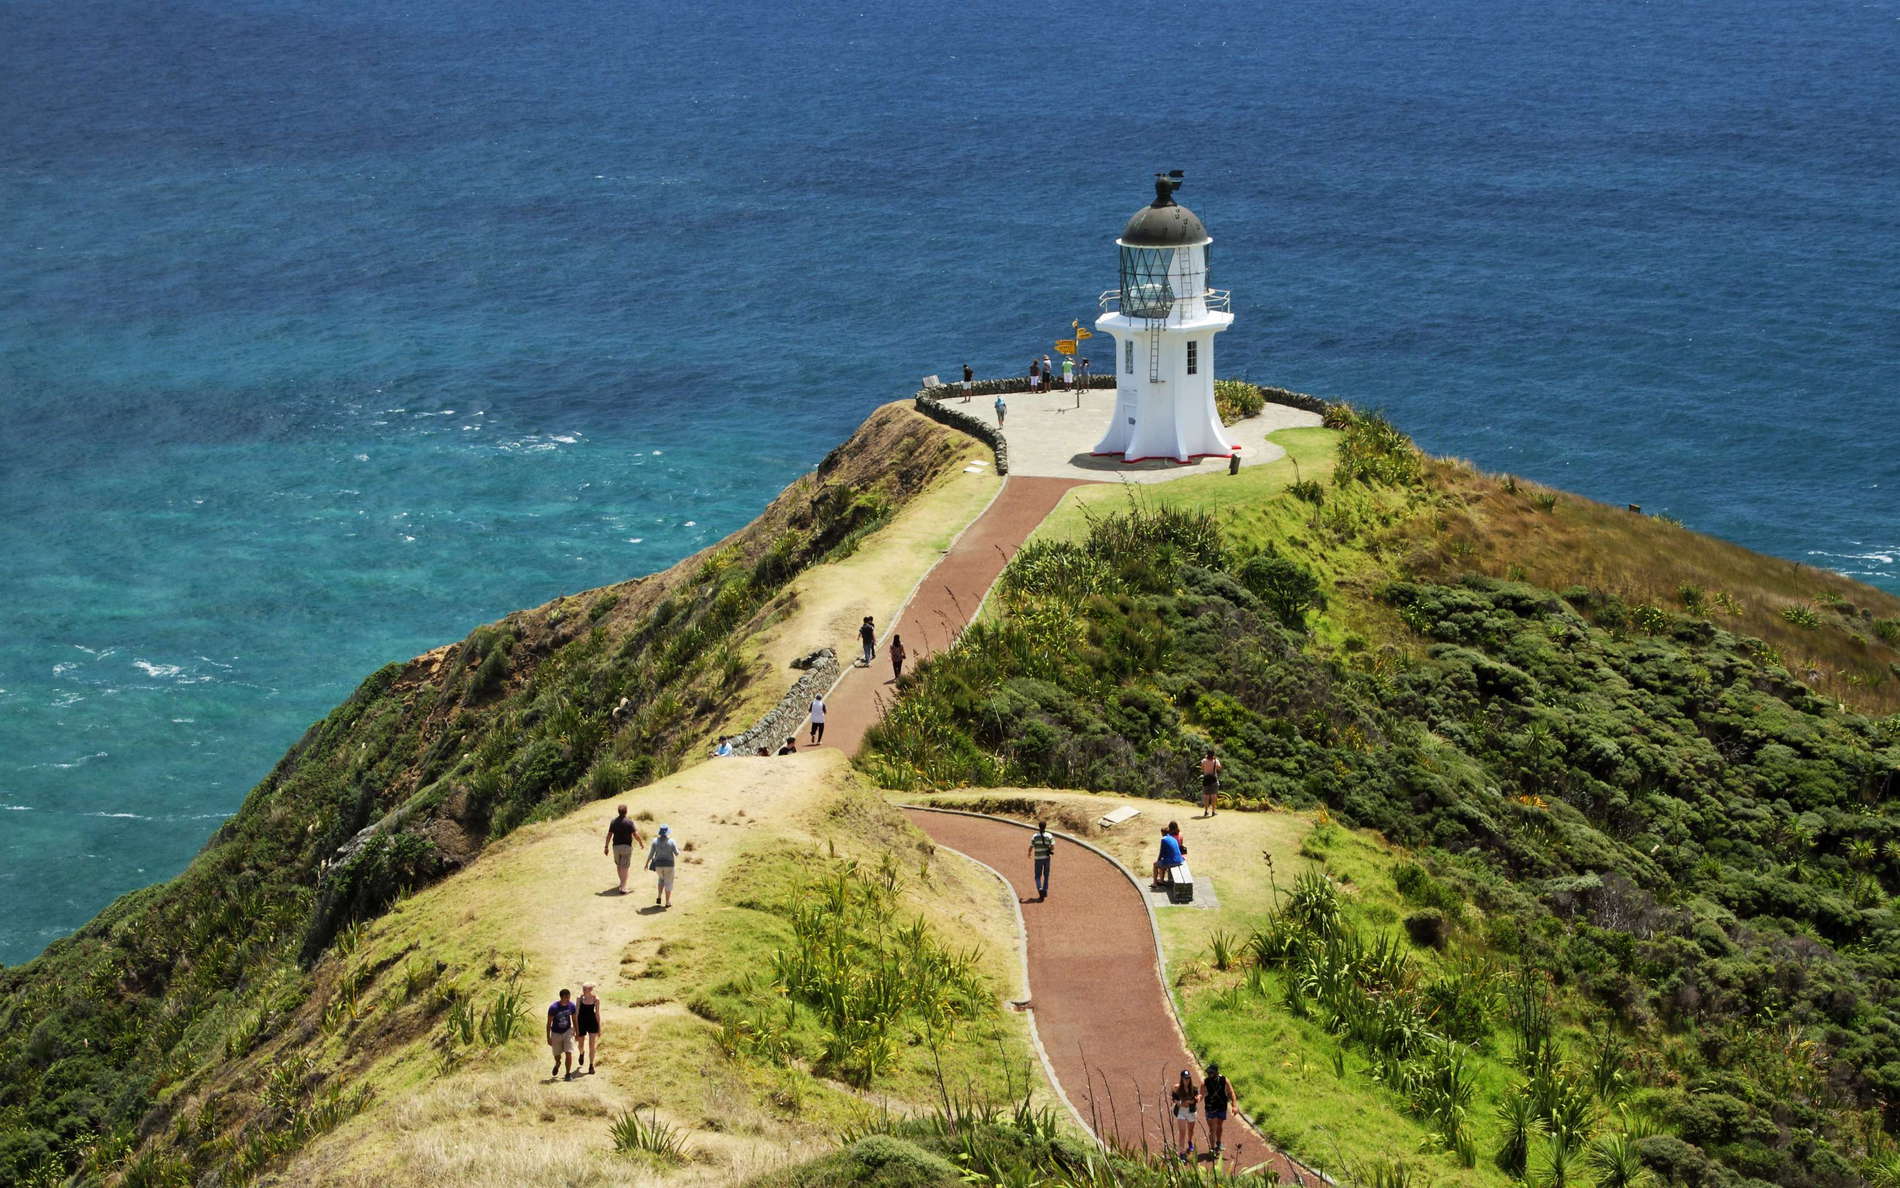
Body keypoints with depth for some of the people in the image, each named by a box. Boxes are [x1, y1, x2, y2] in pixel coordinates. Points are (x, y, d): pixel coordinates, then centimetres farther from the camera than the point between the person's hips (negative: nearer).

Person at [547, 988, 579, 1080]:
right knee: (557, 1055, 11)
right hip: (556, 1033, -1)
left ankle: (568, 1074, 1)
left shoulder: (571, 1005, -11)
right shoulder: (553, 1007, -22)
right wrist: (548, 1038, -14)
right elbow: (549, 1023, -14)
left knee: (568, 1053, -10)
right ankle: (557, 1064, 47)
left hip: (567, 1032, 1)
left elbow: (574, 1020, 5)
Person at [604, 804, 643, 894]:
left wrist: (606, 847, 6)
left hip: (616, 846, 3)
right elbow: (636, 835, -12)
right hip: (627, 847, -3)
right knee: (624, 868, -2)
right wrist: (640, 843, 6)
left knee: (618, 865, 25)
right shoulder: (629, 822, -11)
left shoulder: (613, 822, -1)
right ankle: (623, 888, -11)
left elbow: (609, 835, -1)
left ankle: (622, 882, 41)